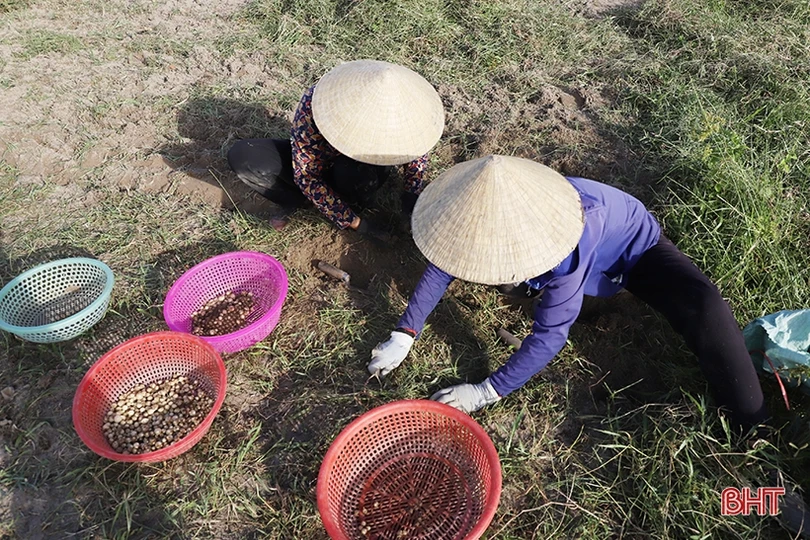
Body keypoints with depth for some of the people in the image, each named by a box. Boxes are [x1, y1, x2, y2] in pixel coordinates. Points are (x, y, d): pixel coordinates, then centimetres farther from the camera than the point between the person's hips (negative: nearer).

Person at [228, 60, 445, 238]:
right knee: (241, 156, -23)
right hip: (315, 163, 0)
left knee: (353, 170, -38)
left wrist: (412, 196, -19)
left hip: (359, 172, 1)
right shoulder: (312, 105, -35)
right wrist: (353, 222, -29)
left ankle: (355, 204, -4)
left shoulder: (398, 110, -28)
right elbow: (306, 175, -27)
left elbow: (416, 148, -7)